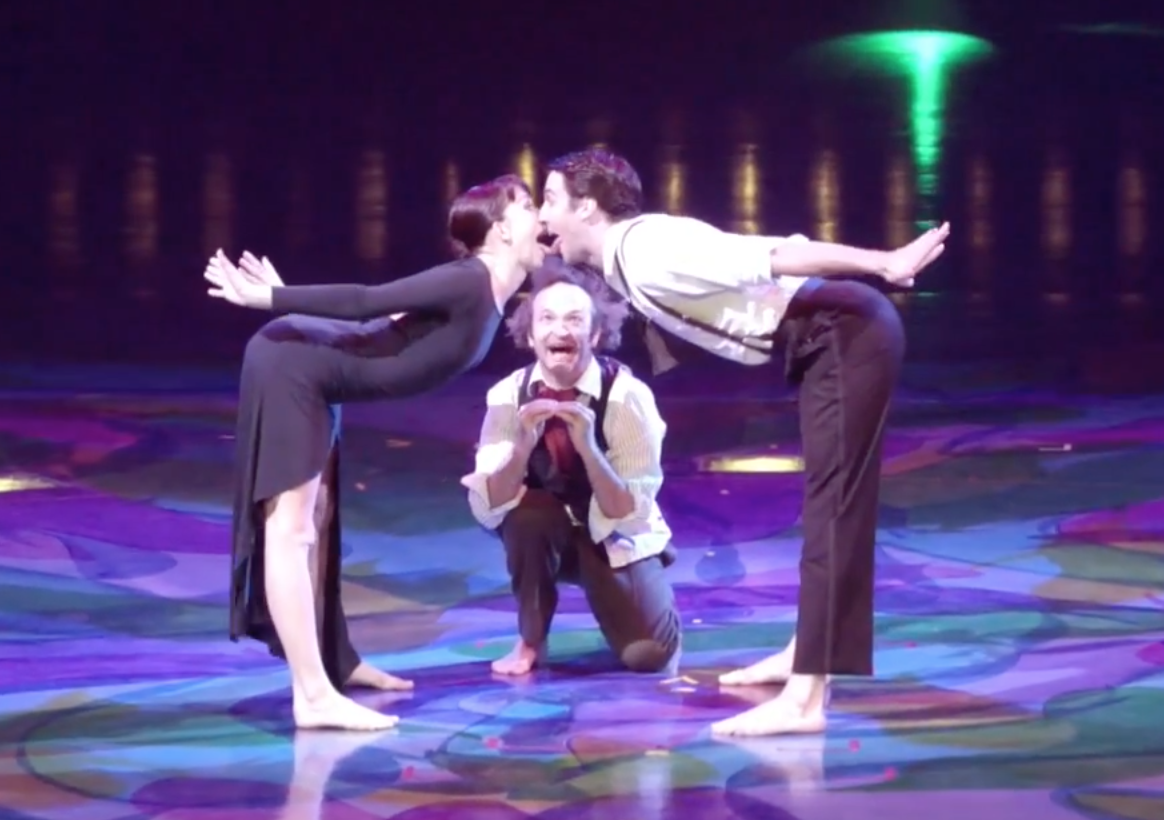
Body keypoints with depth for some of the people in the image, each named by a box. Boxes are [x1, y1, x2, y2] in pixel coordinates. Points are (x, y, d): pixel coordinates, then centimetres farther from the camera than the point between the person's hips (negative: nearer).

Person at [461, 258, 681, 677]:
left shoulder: (627, 395, -21)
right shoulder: (508, 395, -14)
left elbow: (631, 516, -23)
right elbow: (487, 509, -19)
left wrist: (588, 447, -37)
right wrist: (522, 446, -35)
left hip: (616, 540, -1)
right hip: (542, 535, 2)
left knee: (649, 653, -23)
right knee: (526, 511, -32)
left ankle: (604, 596, 12)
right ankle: (530, 639, -10)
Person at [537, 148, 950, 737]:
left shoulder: (646, 253, -17)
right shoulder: (626, 262, 12)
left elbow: (772, 257, -24)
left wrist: (885, 263, -29)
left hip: (848, 334, -10)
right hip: (833, 339, 10)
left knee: (833, 503, -11)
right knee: (827, 497, 19)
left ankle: (804, 700, -13)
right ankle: (804, 654, 32)